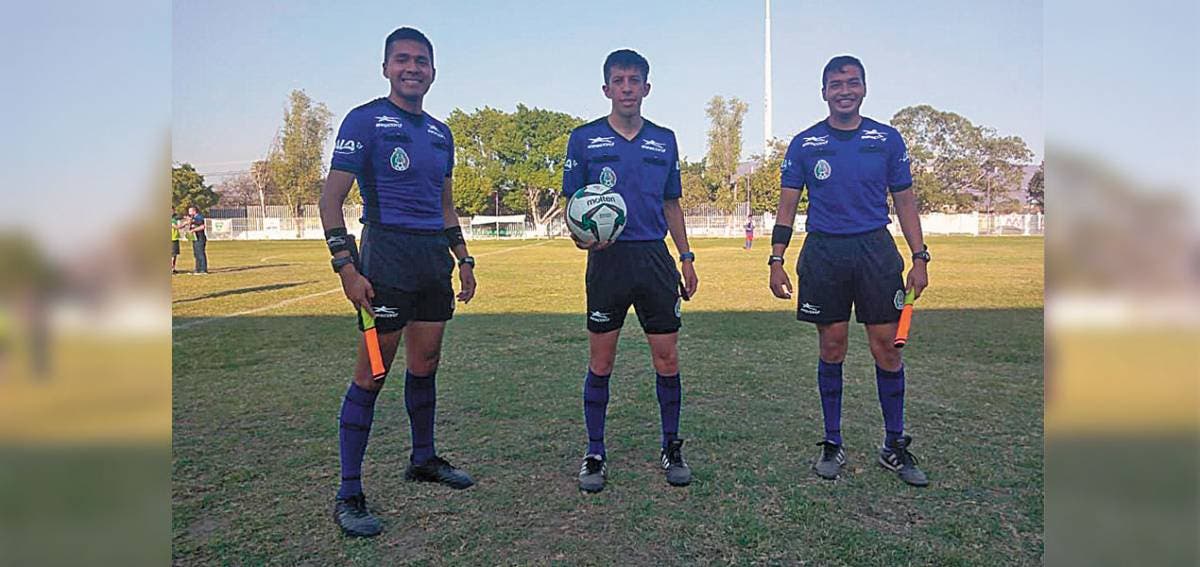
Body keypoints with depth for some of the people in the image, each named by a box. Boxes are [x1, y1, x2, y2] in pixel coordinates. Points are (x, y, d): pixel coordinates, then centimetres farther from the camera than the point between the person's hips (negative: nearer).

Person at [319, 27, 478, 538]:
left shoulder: (440, 133, 17)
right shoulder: (366, 121, -3)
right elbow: (331, 196, -8)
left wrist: (463, 259, 18)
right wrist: (346, 266, -16)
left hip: (435, 257, 7)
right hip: (387, 253, -6)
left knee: (426, 365, 13)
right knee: (372, 373, -5)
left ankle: (423, 458, 31)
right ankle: (348, 495, 4)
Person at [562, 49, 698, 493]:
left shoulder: (664, 140, 12)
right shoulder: (585, 138, 3)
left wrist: (686, 258, 12)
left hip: (655, 257, 3)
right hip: (607, 259, -2)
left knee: (667, 358, 4)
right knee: (601, 362, 3)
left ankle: (671, 448, 21)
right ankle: (594, 454, 18)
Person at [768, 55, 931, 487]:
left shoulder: (887, 139, 7)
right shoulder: (804, 144, 5)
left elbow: (904, 201, 10)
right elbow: (787, 206, 5)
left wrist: (920, 257, 3)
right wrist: (776, 260, -3)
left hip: (875, 249, 1)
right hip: (823, 252, 0)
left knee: (886, 346, 1)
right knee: (832, 347, 5)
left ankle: (894, 446, 17)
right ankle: (832, 444, 19)